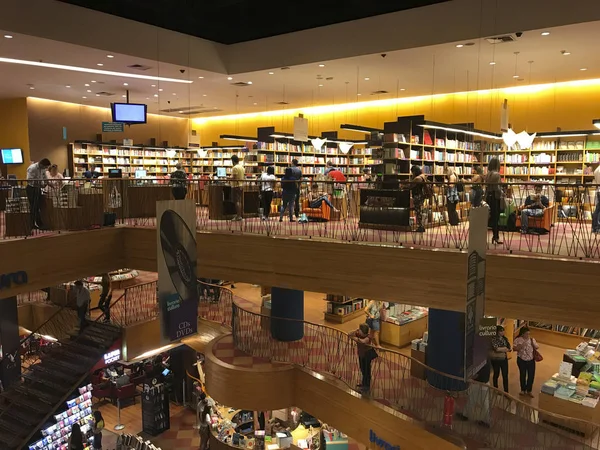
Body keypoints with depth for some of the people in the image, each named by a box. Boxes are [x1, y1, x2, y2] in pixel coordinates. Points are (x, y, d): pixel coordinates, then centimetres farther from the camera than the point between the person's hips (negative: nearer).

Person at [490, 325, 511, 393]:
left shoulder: (505, 339, 6)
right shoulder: (494, 339, -12)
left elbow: (509, 348, 3)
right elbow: (496, 349, -21)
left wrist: (501, 349, -15)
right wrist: (505, 349, -7)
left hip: (504, 359, 4)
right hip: (496, 360, -4)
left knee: (505, 375, 2)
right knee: (496, 375, 9)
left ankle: (506, 391, 9)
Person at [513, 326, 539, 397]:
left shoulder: (532, 339, 3)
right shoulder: (518, 340, -9)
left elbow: (537, 347, 2)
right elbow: (515, 348, -15)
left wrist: (532, 342, -15)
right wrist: (522, 345, -26)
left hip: (531, 360, 3)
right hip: (522, 360, -2)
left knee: (531, 375, 3)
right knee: (522, 375, 10)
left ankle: (529, 391, 19)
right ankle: (523, 390, 26)